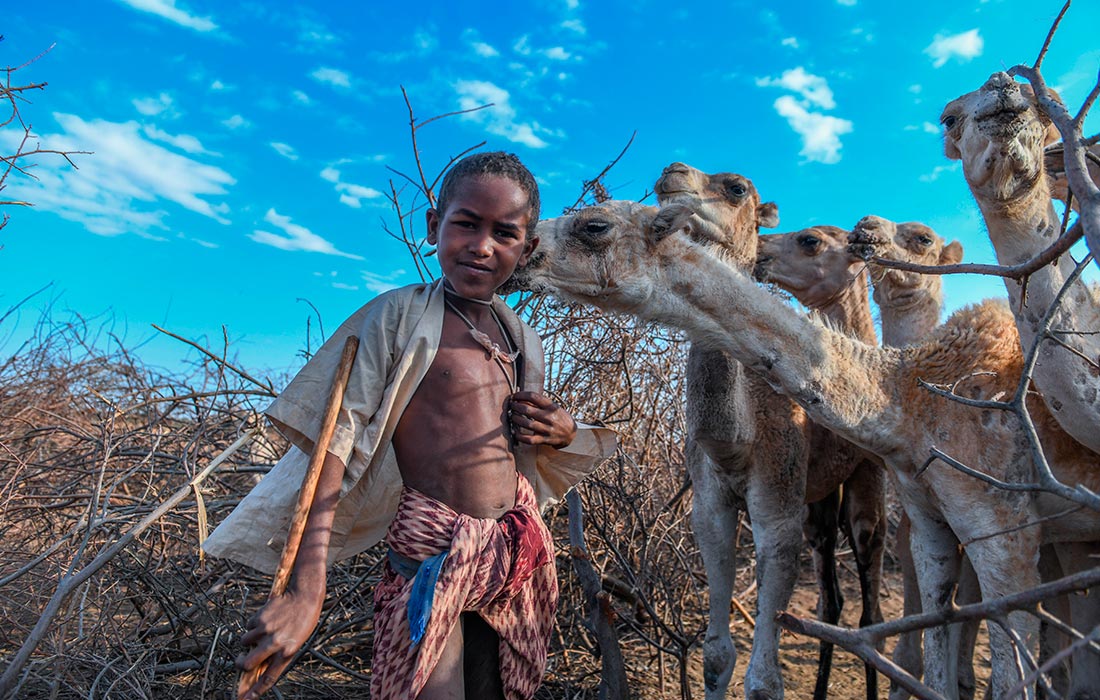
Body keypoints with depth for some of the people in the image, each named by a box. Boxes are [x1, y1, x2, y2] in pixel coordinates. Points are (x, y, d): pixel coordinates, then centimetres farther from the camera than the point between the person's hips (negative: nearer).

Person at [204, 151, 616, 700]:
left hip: (515, 553, 6)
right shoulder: (400, 315, -11)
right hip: (431, 558, -6)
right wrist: (306, 591, -26)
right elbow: (336, 441, -18)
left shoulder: (525, 341, 7)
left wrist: (562, 433, -4)